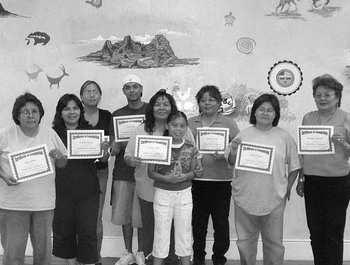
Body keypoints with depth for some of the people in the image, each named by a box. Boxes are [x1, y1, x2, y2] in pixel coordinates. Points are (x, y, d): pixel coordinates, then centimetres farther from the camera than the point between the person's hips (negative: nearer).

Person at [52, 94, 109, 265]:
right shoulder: (53, 133, 0)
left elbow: (103, 159, 3)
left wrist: (105, 151, -18)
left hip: (88, 192, 0)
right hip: (62, 192, 0)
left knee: (88, 232, 3)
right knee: (64, 232, 11)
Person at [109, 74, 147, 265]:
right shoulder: (117, 115, 10)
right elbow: (113, 144, 7)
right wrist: (115, 146, -17)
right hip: (122, 172, 3)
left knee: (141, 215, 3)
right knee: (124, 214, 8)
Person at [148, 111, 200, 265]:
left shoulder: (191, 148, -2)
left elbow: (193, 171, 4)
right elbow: (151, 172, -5)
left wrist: (184, 176, -18)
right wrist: (167, 178, -21)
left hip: (184, 194, 2)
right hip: (163, 193, -1)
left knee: (184, 231, 11)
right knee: (161, 233, 6)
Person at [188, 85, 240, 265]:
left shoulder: (228, 123, 2)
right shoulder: (190, 123, 9)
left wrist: (225, 155, -19)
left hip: (221, 180, -2)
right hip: (196, 178, 2)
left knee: (221, 221, 4)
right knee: (197, 221, 10)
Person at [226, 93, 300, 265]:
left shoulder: (284, 136, 0)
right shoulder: (243, 135, 1)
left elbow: (294, 166, 6)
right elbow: (230, 162, 6)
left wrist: (288, 188, 2)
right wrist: (233, 151, -13)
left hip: (274, 199, -1)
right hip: (245, 197, 1)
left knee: (274, 242, 10)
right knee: (245, 241, 15)